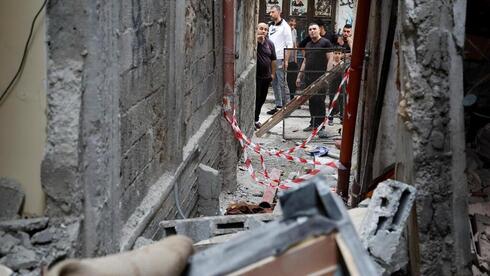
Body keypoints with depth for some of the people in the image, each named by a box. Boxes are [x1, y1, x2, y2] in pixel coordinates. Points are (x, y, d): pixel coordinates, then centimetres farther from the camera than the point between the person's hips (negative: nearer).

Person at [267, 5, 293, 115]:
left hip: (280, 59, -7)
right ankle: (278, 105, 15)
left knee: (281, 83, -5)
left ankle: (284, 106, 0)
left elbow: (289, 45, -9)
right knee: (274, 83, 9)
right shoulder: (271, 26, 16)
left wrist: (286, 60, -15)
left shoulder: (285, 26, -5)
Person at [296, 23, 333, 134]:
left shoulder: (325, 43, -2)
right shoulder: (308, 45, 19)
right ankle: (313, 124, 16)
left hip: (321, 77, -6)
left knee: (319, 102, -7)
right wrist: (299, 76, 21)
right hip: (309, 78, 6)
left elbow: (330, 60, -7)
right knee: (311, 102, 8)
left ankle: (320, 126, -4)